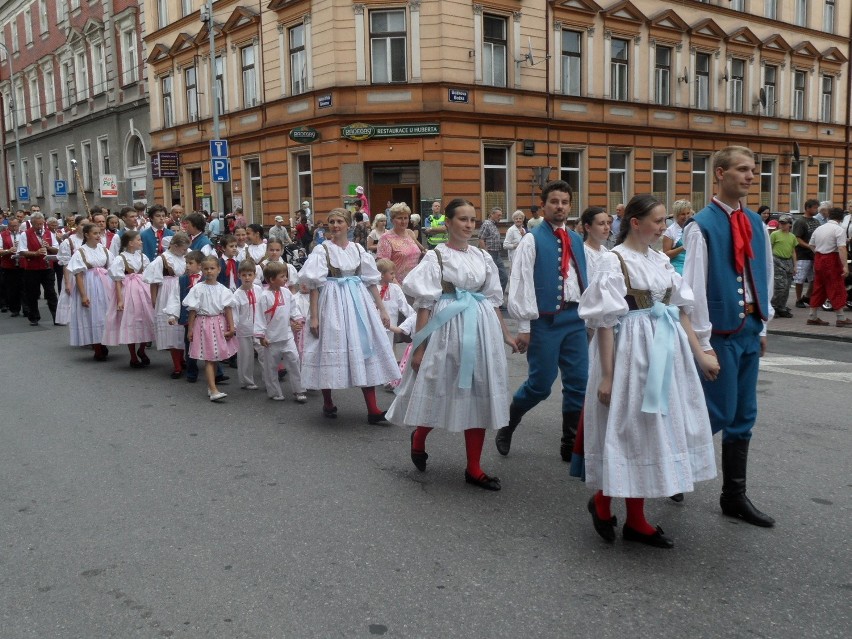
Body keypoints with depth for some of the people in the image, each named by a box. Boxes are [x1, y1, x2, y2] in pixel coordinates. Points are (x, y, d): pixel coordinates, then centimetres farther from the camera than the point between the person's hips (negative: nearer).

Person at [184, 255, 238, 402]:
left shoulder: (222, 289, 1)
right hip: (204, 323, -3)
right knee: (208, 359, -5)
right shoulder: (198, 289, -4)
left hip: (219, 323, 3)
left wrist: (231, 327, -3)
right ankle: (213, 390, -11)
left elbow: (228, 309, 2)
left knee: (215, 357, 12)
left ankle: (211, 386, 25)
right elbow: (192, 310, -1)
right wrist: (190, 329, 0)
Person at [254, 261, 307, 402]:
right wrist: (261, 336, -12)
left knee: (294, 360, -2)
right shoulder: (264, 296, -13)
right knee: (271, 366, 6)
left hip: (286, 335, 5)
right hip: (271, 338, -4)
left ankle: (298, 391, 6)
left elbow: (292, 308, 17)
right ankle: (274, 392, 20)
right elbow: (259, 317, -12)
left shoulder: (286, 292, 4)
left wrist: (297, 318, 1)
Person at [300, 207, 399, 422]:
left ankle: (372, 409, 1)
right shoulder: (322, 250, -3)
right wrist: (314, 316, -12)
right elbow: (315, 285, -6)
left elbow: (371, 281, 9)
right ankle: (328, 403, 22)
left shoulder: (357, 249, 7)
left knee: (364, 348, 0)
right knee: (331, 349, 1)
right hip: (333, 303, -3)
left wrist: (382, 309, 6)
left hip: (358, 302, 3)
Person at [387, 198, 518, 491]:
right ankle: (418, 438, 37)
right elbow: (425, 304, -7)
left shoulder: (483, 257, 10)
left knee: (479, 396, 5)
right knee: (440, 391, 5)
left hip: (481, 327, 5)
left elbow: (493, 300, 15)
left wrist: (505, 334, 14)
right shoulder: (436, 257, -4)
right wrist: (420, 345, -10)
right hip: (448, 327, -4)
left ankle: (474, 469, 14)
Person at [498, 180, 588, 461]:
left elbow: (583, 280, 16)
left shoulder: (576, 241, 13)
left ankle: (571, 444, 20)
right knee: (540, 384, 0)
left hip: (575, 319, 6)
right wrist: (524, 326, -13)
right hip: (546, 320, -6)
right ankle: (507, 426, 25)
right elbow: (522, 283, -10)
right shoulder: (532, 240, -5)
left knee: (578, 384, 6)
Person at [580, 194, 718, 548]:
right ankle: (601, 500, 24)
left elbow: (678, 311, 14)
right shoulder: (614, 261, -10)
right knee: (627, 427, 0)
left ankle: (636, 520, 20)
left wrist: (700, 354, 11)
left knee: (650, 429, 10)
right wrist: (607, 375, -15)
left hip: (665, 351, 7)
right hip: (631, 351, -7)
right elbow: (606, 322, -13)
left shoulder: (660, 260, 10)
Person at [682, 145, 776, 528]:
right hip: (721, 333, -7)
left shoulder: (756, 223, 8)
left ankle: (735, 497, 22)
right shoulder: (702, 226, -13)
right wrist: (702, 343, -16)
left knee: (743, 417, 11)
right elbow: (694, 288, -16)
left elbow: (765, 278, 15)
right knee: (719, 413, -3)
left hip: (750, 331, 7)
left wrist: (763, 326, 14)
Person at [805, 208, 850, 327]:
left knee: (818, 288, 12)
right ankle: (841, 319, 1)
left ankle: (812, 317, 15)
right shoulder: (839, 229, -11)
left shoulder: (819, 228, 11)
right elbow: (842, 248, -20)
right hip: (832, 260, -7)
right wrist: (845, 266, -22)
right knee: (837, 289, -2)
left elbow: (811, 245, 18)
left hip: (818, 259, 7)